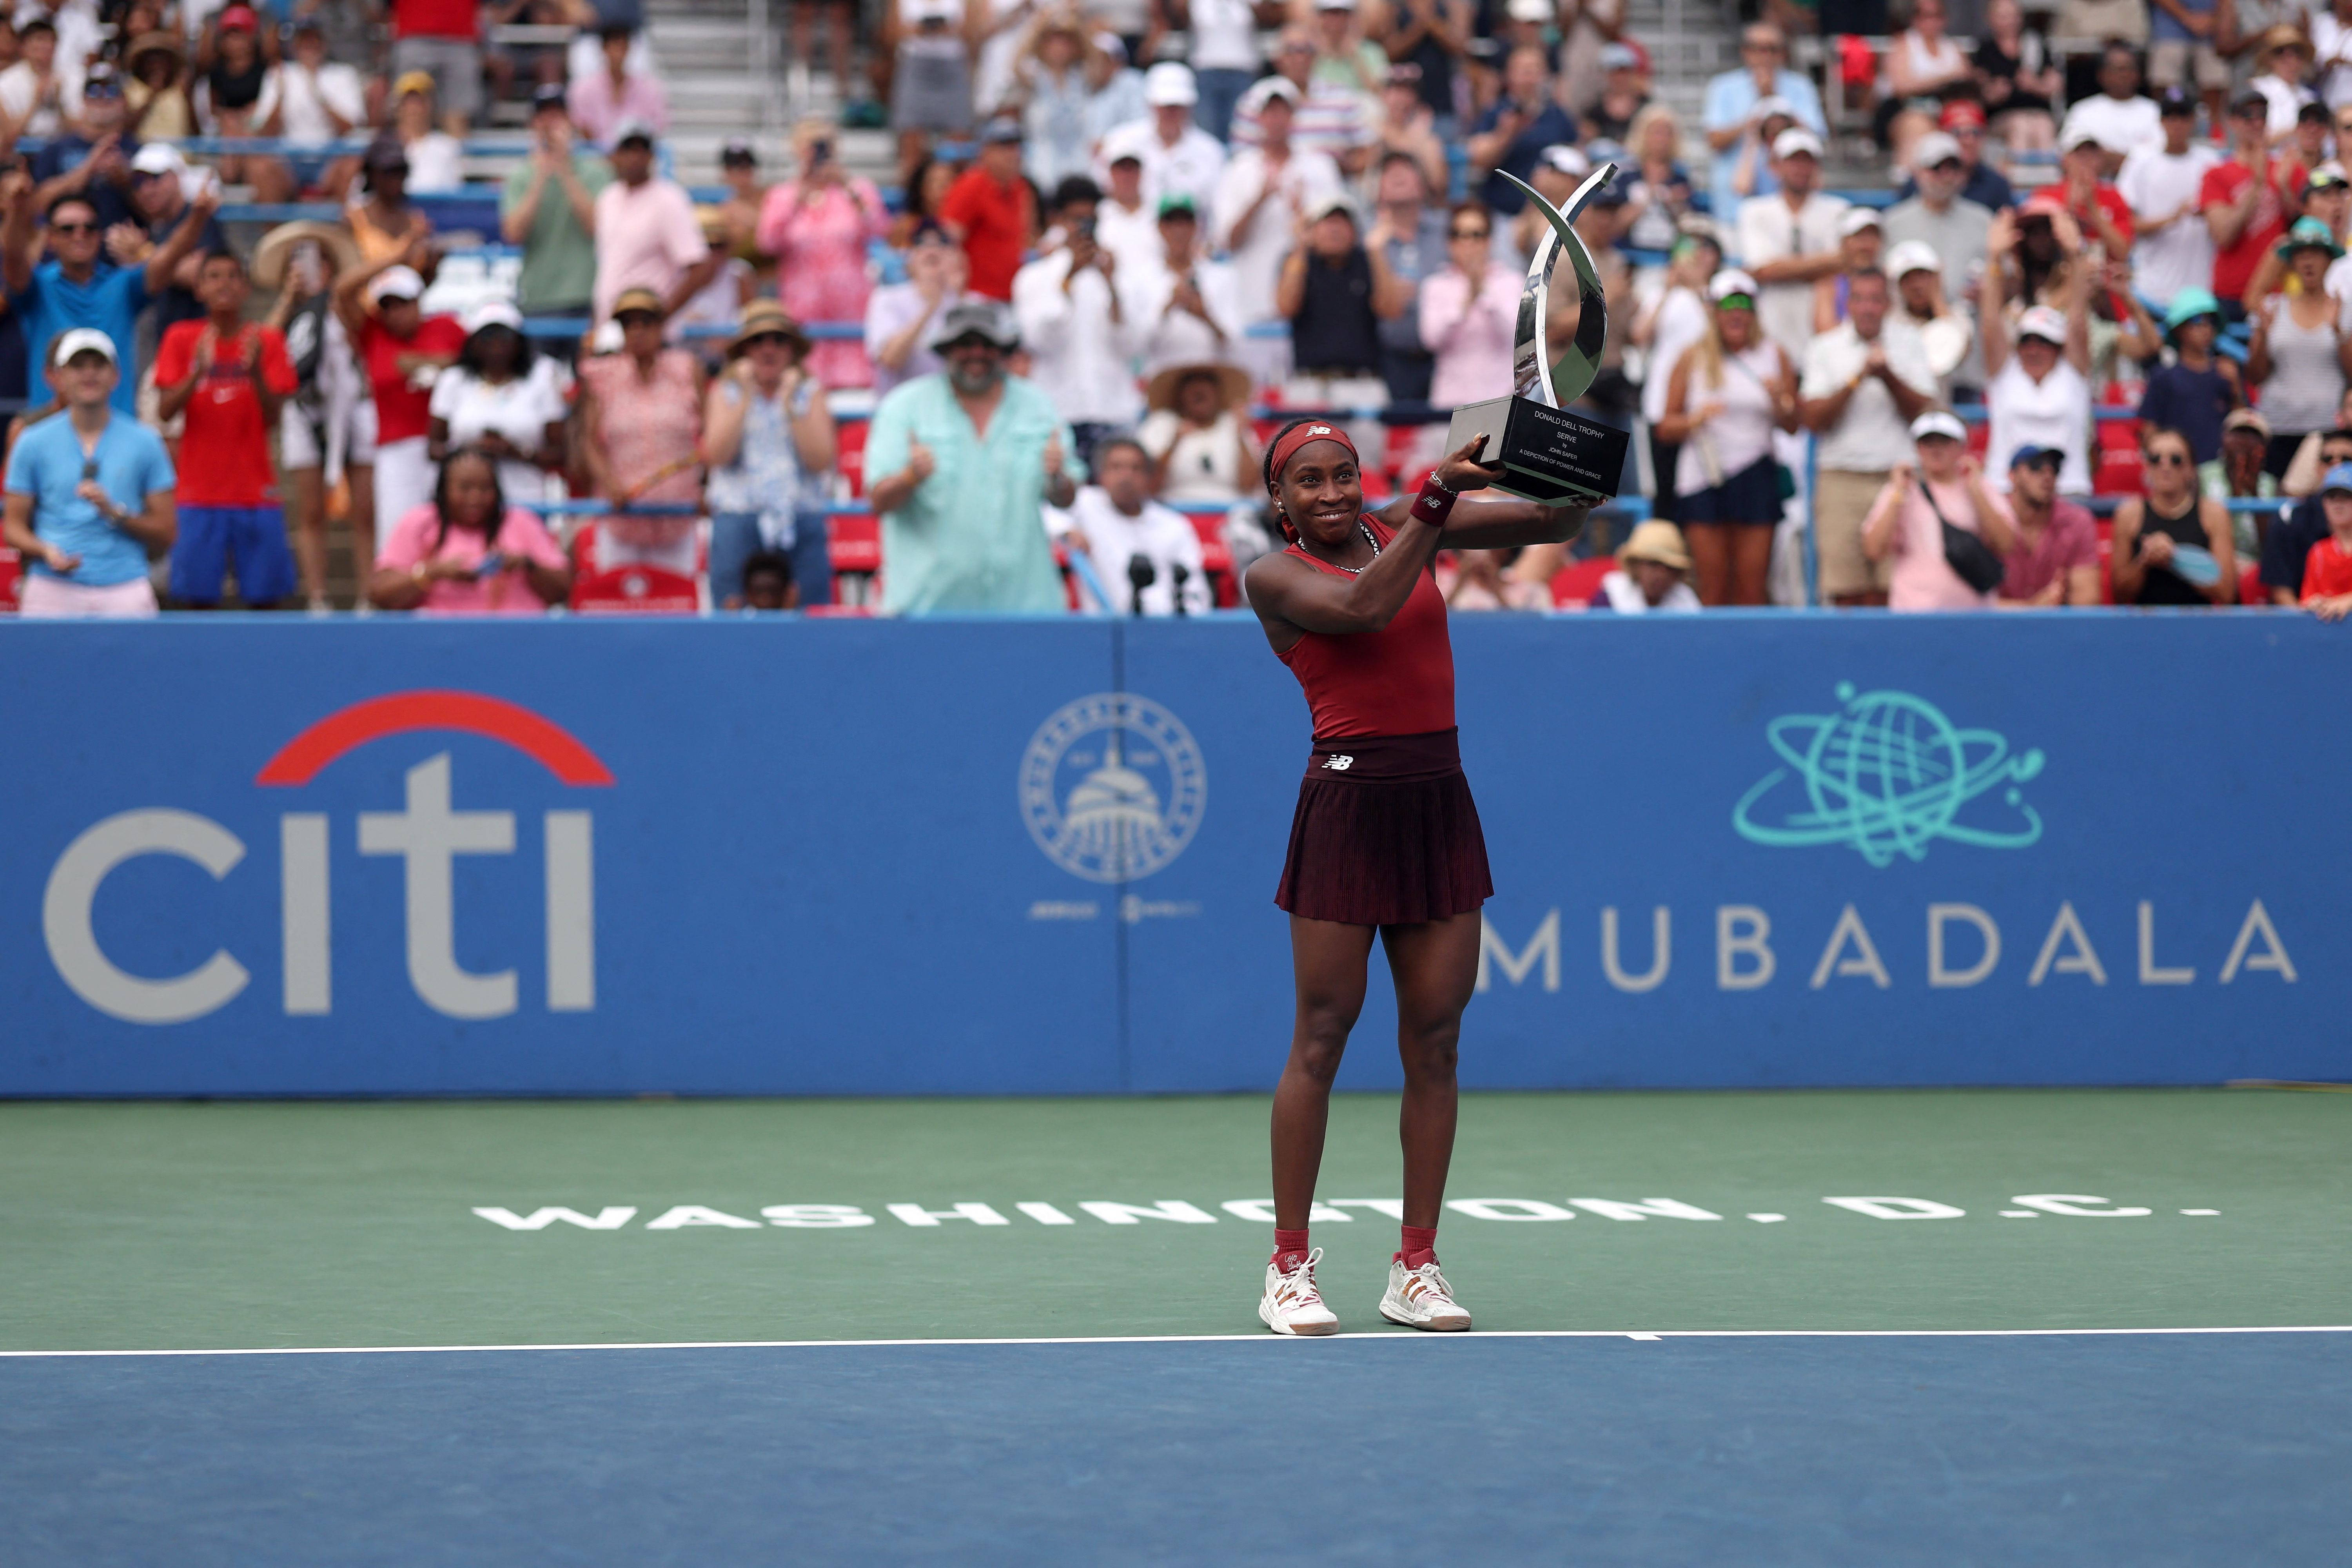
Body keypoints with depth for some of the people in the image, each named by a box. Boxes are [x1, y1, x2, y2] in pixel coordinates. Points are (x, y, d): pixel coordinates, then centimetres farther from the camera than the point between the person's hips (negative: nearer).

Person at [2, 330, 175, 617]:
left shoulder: (144, 443, 8)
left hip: (125, 591, 0)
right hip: (52, 591, 0)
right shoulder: (33, 444, 10)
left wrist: (116, 513, -8)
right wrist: (46, 551, -9)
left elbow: (165, 534, 9)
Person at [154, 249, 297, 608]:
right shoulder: (181, 339, 3)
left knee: (263, 598, 0)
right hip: (200, 494, 0)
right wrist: (198, 371, -22)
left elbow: (272, 417, -4)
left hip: (256, 492, 1)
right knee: (198, 596, -3)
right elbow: (167, 411, -6)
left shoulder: (266, 341, 3)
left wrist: (255, 370, -21)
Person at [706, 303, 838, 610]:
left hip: (801, 520, 1)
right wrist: (747, 398, -5)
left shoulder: (811, 392, 11)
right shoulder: (726, 392, 11)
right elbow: (718, 455, -5)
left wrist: (790, 405, -6)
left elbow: (822, 461, -2)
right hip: (738, 518, -1)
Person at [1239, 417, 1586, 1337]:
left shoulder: (1405, 528, 11)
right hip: (1347, 805, -4)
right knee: (1322, 1038, -4)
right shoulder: (1274, 577, -1)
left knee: (1434, 1039, 4)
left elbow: (1559, 521, 7)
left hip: (1439, 806, 4)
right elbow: (1364, 609, -21)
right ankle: (1289, 1269, 3)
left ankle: (1417, 1270, 10)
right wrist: (1437, 497, -23)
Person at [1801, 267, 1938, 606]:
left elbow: (1923, 411, 2)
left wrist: (1888, 376, -12)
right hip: (1841, 480, 0)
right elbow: (1814, 420, -1)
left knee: (1888, 597, -10)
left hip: (1897, 478, 0)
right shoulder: (1824, 349, 7)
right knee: (1847, 595, -7)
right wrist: (1857, 380, -12)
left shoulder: (1909, 344, 9)